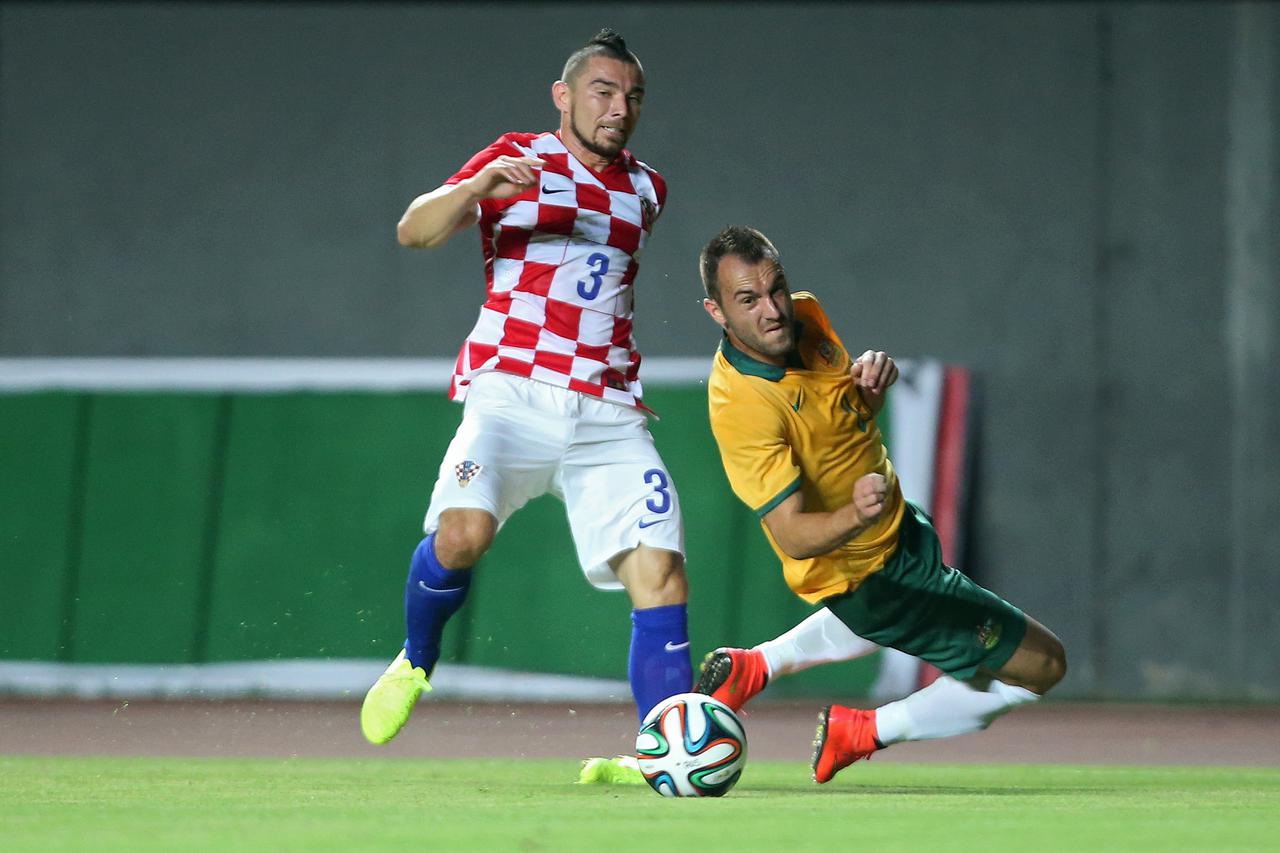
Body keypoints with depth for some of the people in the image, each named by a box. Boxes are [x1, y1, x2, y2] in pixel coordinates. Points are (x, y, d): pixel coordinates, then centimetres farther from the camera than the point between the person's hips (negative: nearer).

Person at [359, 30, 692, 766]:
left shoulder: (646, 189, 19)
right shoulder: (517, 161, 5)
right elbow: (416, 231, -8)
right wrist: (480, 186, -25)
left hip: (609, 414, 4)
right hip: (513, 394, -4)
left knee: (660, 571, -13)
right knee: (463, 531, -27)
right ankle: (415, 663, 1)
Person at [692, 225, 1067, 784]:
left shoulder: (804, 315, -10)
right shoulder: (741, 407, -34)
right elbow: (792, 535, -36)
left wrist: (874, 378, -14)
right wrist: (856, 517, -55)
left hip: (898, 525, 9)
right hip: (871, 576, -9)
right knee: (1041, 665, -1)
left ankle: (754, 667, 37)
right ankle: (865, 732, 9)